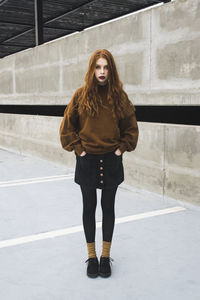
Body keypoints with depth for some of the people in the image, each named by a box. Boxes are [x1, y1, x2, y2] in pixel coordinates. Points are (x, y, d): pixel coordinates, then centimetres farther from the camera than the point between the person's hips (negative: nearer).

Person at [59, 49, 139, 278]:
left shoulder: (119, 95, -2)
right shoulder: (81, 94, -4)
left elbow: (131, 128, 6)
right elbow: (67, 126, 2)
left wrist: (121, 148, -3)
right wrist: (77, 148, -5)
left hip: (111, 161, 1)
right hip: (87, 161, 0)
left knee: (108, 207, 10)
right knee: (89, 208, 10)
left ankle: (106, 256, 27)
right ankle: (91, 257, 26)